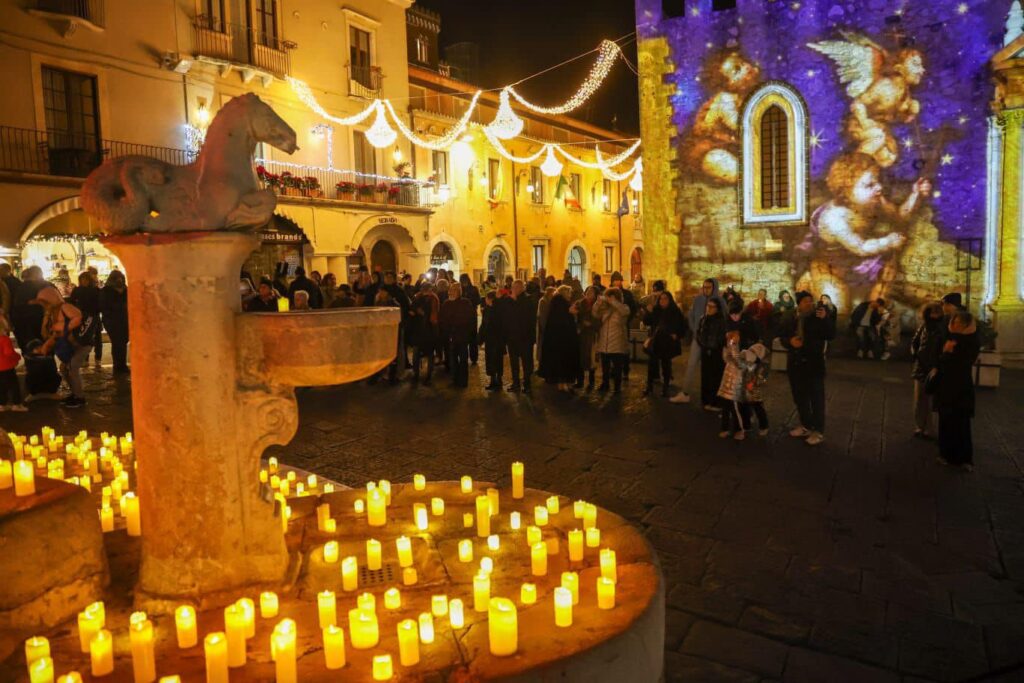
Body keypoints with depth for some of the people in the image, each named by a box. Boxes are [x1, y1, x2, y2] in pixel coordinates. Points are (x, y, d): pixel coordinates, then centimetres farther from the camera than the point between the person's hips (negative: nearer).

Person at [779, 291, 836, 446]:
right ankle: (805, 425, 29)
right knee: (799, 396, 14)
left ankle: (818, 431, 5)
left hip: (814, 363, -5)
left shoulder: (819, 318, -7)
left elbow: (831, 336, -19)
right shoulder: (792, 320, 6)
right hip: (795, 363, 5)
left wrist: (825, 319, -32)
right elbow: (783, 337, 12)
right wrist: (790, 341, -9)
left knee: (816, 398, -2)